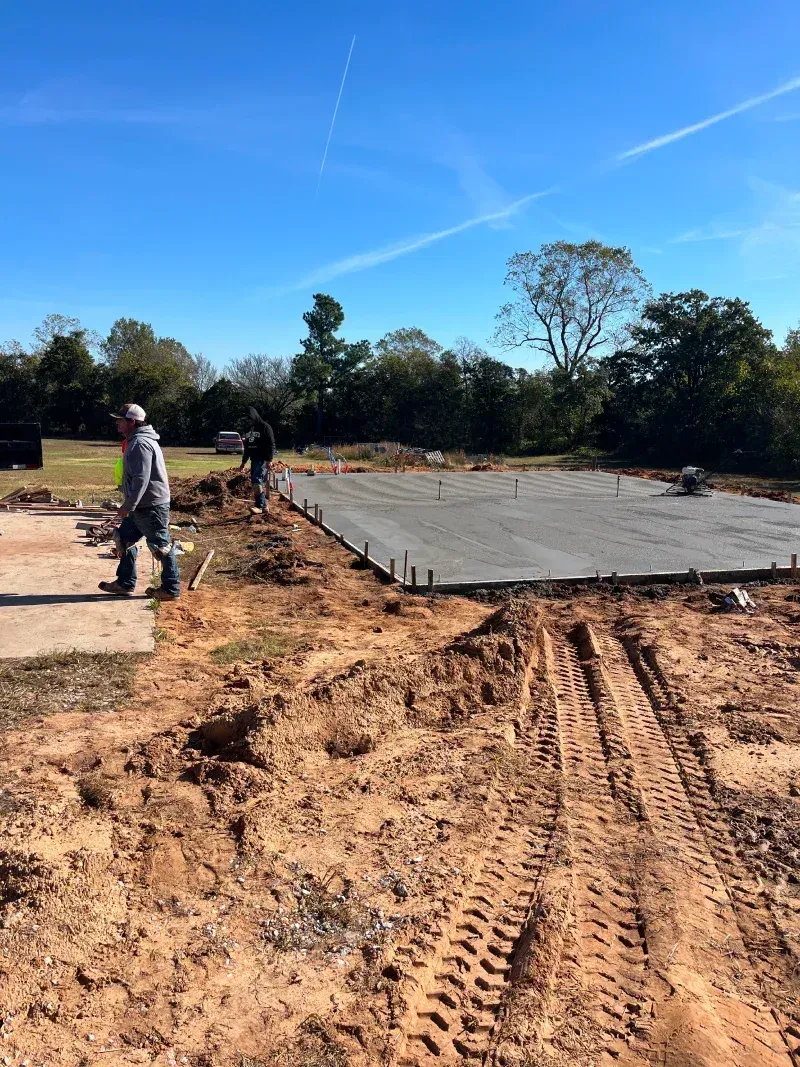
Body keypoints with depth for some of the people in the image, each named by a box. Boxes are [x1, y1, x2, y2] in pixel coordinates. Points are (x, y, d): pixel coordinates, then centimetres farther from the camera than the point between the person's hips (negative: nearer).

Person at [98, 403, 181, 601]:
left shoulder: (140, 443, -18)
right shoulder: (136, 440, 16)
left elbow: (141, 479, -26)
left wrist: (128, 505, -25)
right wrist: (130, 505, 23)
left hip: (151, 506, -11)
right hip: (142, 506, 11)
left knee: (161, 547, -2)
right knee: (123, 539, 16)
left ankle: (171, 589, 8)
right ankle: (125, 583, 24)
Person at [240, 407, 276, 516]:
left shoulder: (265, 427, -7)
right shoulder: (248, 429, 16)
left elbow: (271, 445, -12)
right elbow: (247, 447, 23)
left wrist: (269, 460, -19)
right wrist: (244, 462, 24)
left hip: (263, 460, -8)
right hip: (254, 460, 8)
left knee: (257, 481, -19)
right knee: (255, 483, 6)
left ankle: (260, 506, -19)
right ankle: (264, 506, 13)